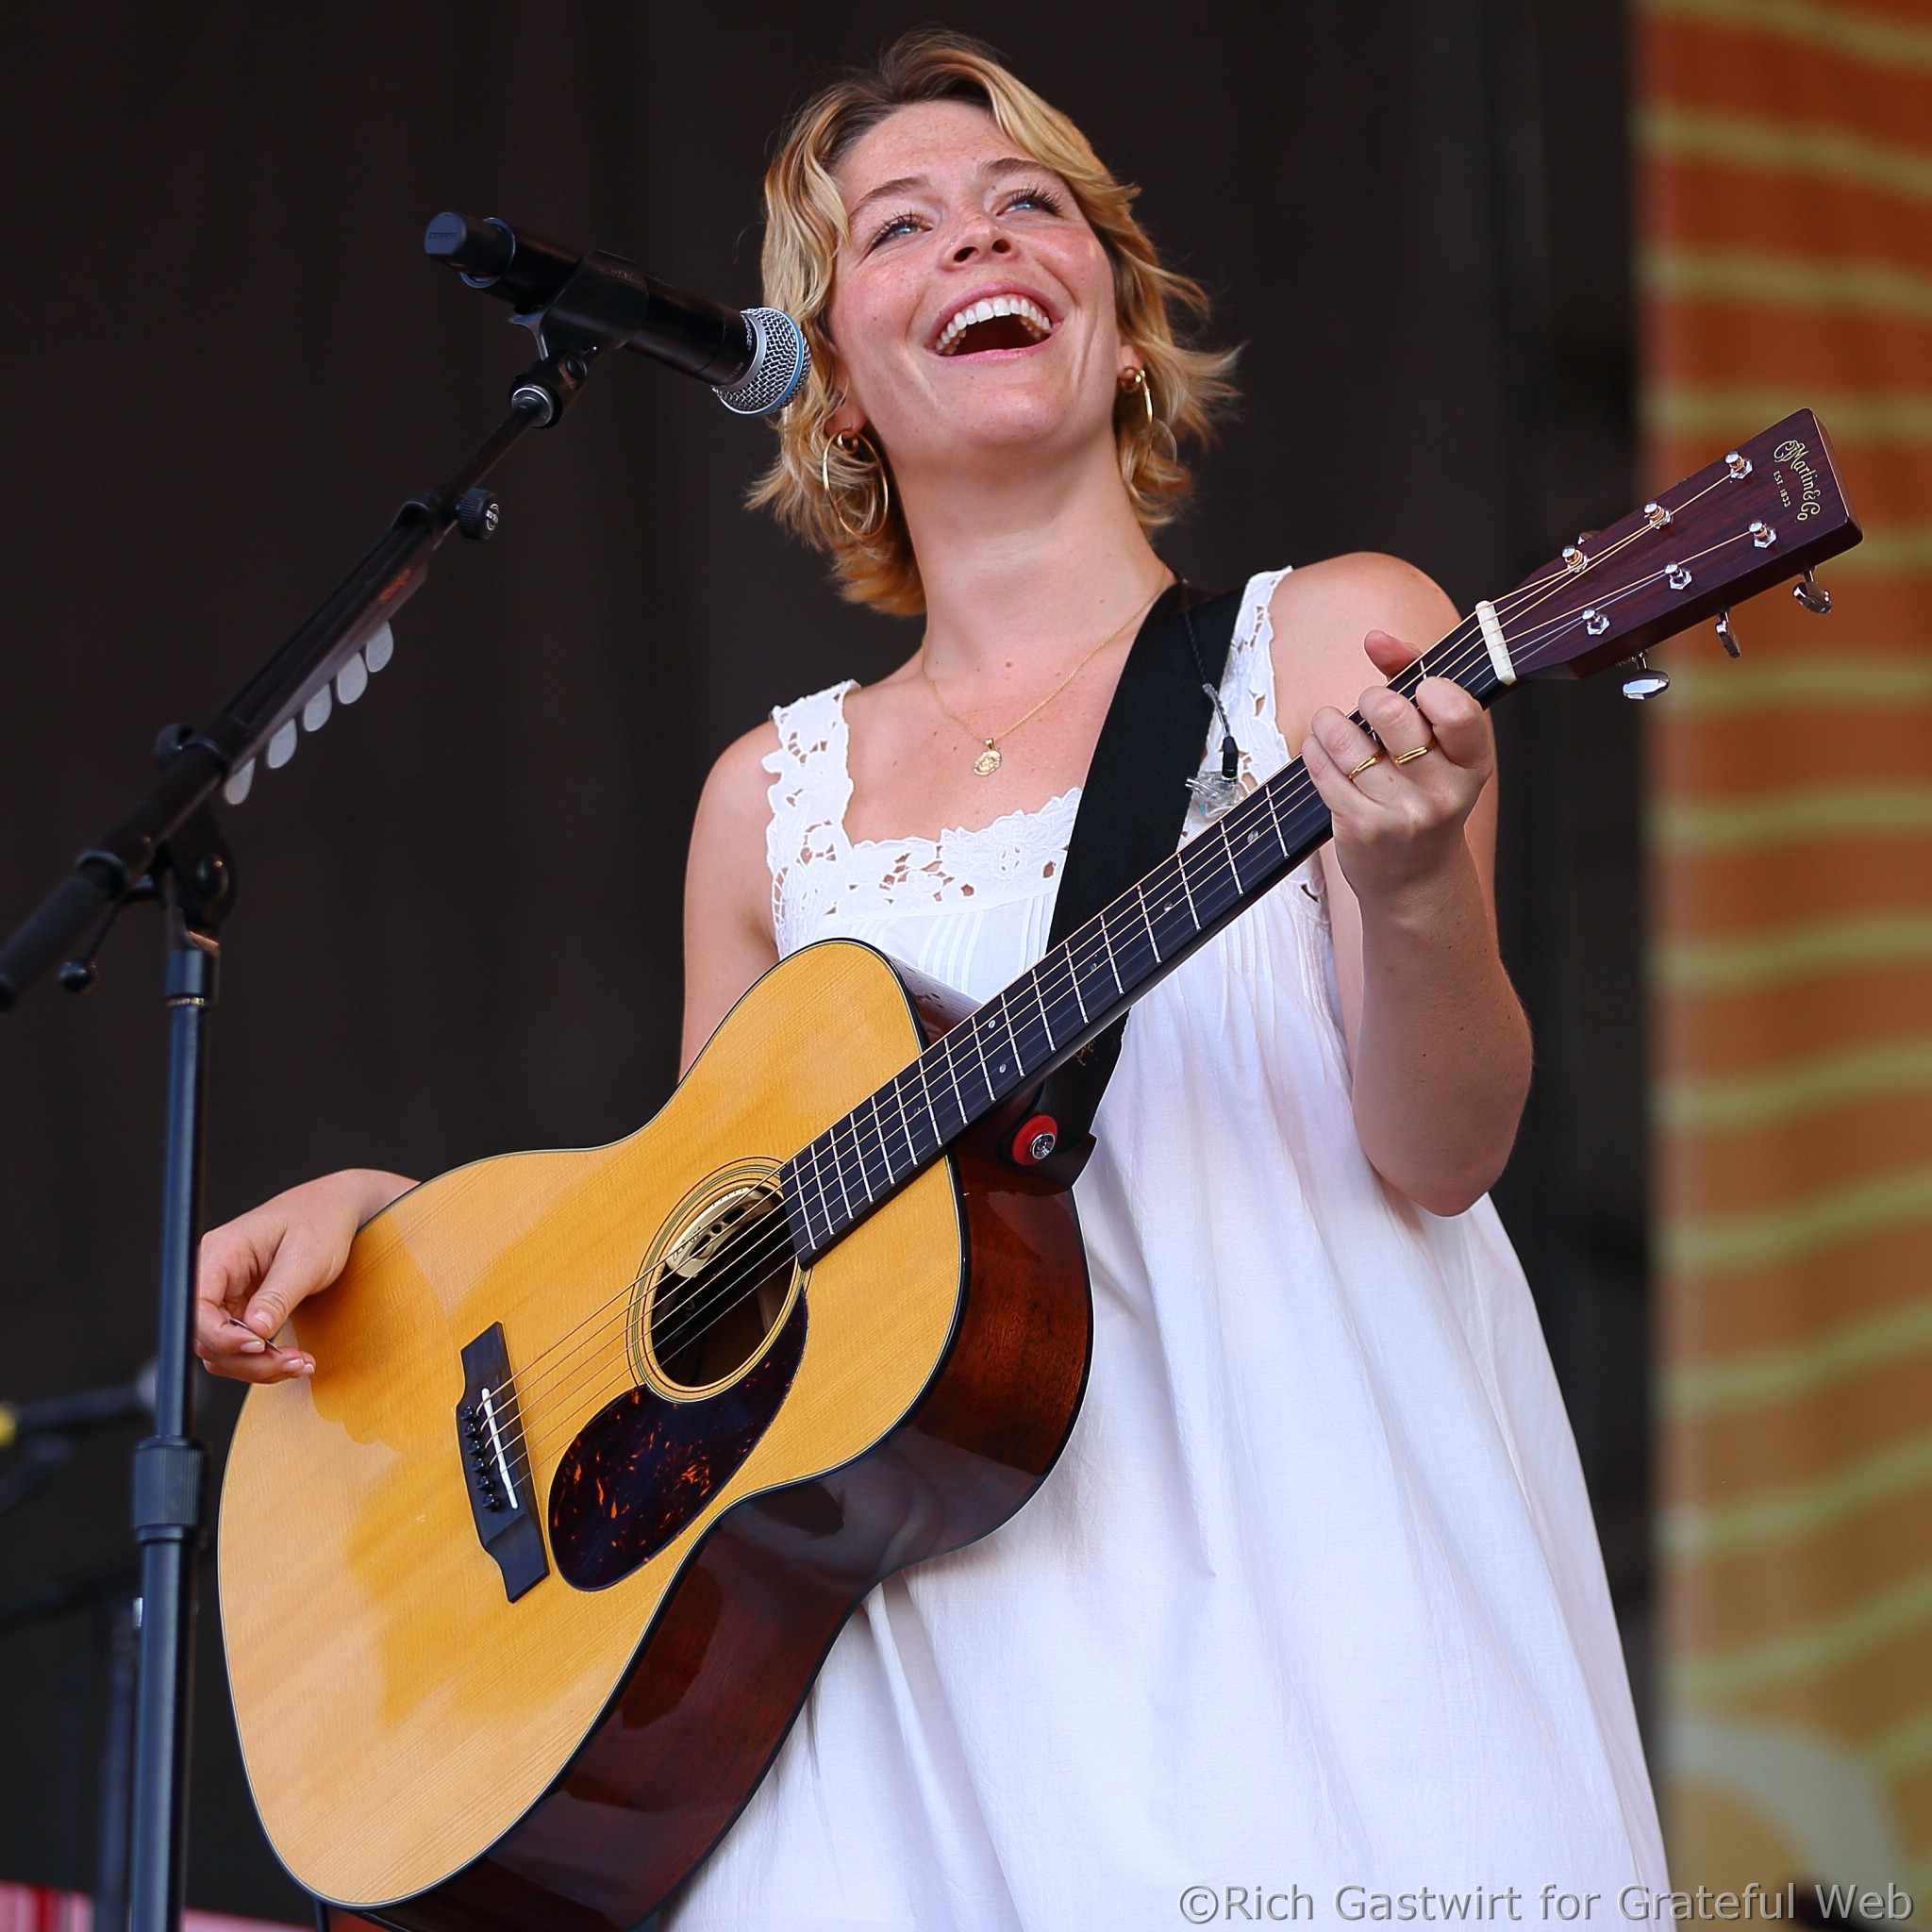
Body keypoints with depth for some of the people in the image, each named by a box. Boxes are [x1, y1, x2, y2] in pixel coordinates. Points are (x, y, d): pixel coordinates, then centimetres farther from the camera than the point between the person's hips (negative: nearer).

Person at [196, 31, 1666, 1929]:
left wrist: (1413, 897, -23)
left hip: (1298, 1574, -2)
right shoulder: (777, 793, 14)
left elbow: (1440, 1156, -4)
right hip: (939, 1620, 3)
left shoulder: (1329, 650, 4)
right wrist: (375, 1207, 7)